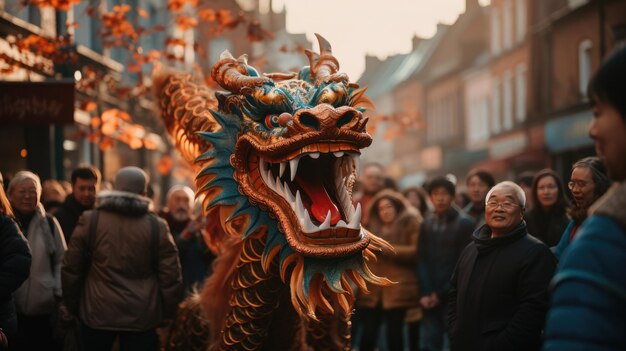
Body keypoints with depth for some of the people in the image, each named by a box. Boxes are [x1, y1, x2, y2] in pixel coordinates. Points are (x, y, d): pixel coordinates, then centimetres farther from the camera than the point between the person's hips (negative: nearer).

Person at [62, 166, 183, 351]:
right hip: (141, 316, 0)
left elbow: (71, 269, 3)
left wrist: (73, 305, 15)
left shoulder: (89, 221, -2)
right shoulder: (157, 226, -3)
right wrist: (168, 314, 8)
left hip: (98, 314, 1)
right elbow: (170, 276, -3)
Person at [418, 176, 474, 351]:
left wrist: (441, 293, -9)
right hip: (431, 298, 4)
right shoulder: (427, 223, 10)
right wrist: (425, 293, -5)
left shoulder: (465, 223, -3)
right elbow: (422, 260, 7)